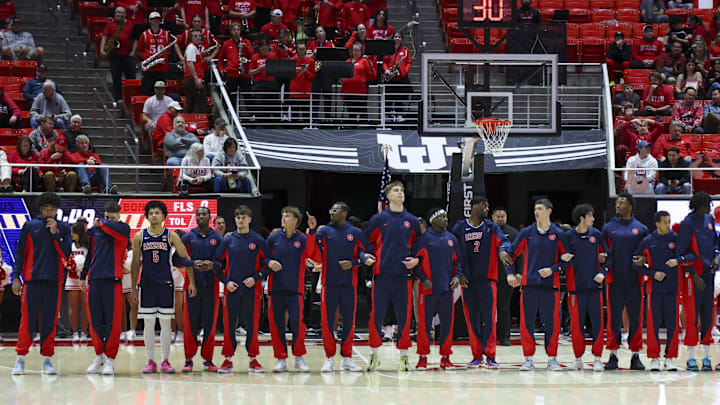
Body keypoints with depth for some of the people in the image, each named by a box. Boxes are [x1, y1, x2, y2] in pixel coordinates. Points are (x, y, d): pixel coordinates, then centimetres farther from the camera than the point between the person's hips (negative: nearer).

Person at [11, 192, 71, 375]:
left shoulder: (63, 228, 9)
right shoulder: (30, 226, 6)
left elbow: (66, 253, 0)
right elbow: (21, 252, 7)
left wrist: (55, 234, -10)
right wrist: (16, 277, 0)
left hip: (54, 280, 1)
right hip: (32, 279, -1)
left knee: (50, 320, 2)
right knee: (27, 319, -4)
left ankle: (47, 359, 8)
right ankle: (21, 358, 0)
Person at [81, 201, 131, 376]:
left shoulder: (123, 229, 3)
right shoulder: (95, 230, 14)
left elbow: (113, 229, -21)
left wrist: (101, 223, -3)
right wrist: (83, 276, 18)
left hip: (113, 280, -4)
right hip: (94, 280, 4)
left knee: (113, 322, -6)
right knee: (95, 322, 7)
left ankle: (110, 360, -1)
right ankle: (99, 357, 20)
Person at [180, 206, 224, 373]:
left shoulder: (218, 238, 8)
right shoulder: (188, 237, 8)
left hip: (211, 285, 0)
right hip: (192, 284, 0)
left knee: (210, 324, 0)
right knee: (190, 323, -2)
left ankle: (208, 359, 7)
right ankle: (188, 359, 4)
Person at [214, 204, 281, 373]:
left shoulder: (258, 241, 4)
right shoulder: (228, 241, 7)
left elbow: (267, 263, 5)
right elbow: (218, 264, 9)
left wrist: (256, 278, -9)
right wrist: (226, 282, -3)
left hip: (252, 289, -1)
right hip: (231, 290, 1)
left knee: (252, 325, 1)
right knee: (229, 325, 0)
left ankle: (253, 359, 10)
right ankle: (228, 359, 8)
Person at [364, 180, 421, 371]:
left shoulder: (412, 221, 11)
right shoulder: (379, 219, 5)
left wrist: (416, 260, 2)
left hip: (404, 274, 2)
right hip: (382, 274, -2)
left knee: (404, 316, 2)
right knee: (376, 315, -4)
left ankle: (403, 356, 10)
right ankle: (374, 355, 6)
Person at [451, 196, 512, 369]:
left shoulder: (491, 227, 8)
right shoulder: (460, 228, 7)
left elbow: (503, 241, -3)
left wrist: (503, 250, -26)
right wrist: (459, 274, -1)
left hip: (487, 278, -1)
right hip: (468, 280, 1)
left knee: (489, 317, -8)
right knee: (472, 319, 3)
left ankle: (490, 356, -5)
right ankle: (477, 356, 10)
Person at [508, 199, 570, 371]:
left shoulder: (558, 234, 3)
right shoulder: (527, 233, 7)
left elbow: (566, 258, 6)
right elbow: (511, 253, 12)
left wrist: (553, 269, -9)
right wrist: (510, 273, 0)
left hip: (551, 284, -1)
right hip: (529, 284, 1)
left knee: (552, 323, 0)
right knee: (526, 323, -1)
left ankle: (552, 359, 10)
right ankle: (529, 359, 7)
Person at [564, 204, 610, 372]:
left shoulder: (596, 234, 6)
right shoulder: (568, 236, -2)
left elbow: (608, 256, 10)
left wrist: (603, 272, -3)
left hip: (594, 285, 2)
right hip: (576, 286, -2)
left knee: (597, 322, -1)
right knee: (576, 323, 1)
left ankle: (597, 358, 6)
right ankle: (578, 358, 13)